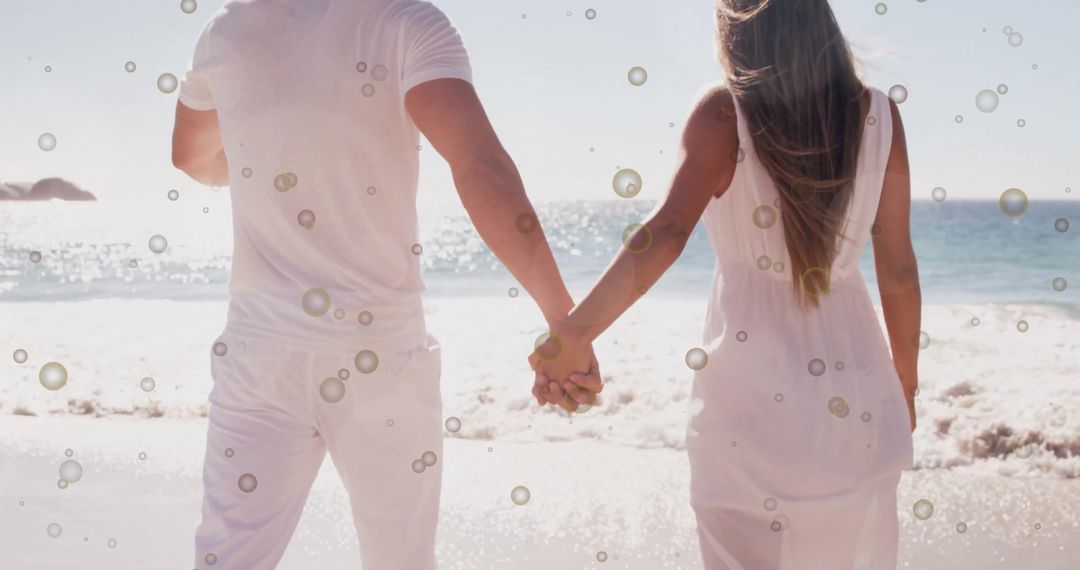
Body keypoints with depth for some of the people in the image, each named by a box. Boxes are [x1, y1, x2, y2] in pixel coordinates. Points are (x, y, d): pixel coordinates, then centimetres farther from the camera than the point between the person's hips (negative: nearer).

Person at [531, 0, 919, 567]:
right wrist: (906, 384, 15)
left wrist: (572, 334, -27)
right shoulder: (878, 115, 0)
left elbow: (667, 233, -23)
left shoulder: (723, 114, -9)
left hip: (752, 398, -3)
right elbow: (899, 270, 3)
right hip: (856, 397, 3)